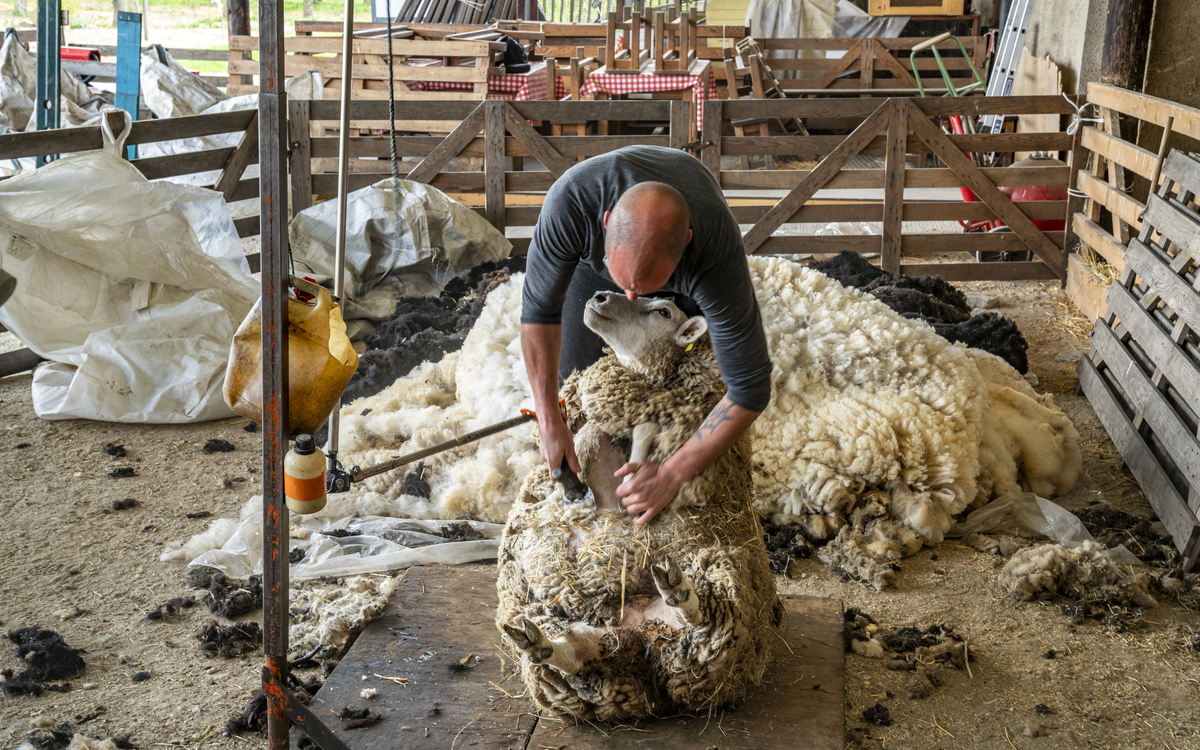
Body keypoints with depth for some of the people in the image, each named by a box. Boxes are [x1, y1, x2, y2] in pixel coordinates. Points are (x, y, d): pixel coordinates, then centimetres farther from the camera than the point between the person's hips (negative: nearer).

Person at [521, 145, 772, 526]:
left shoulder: (718, 255, -48)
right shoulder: (572, 199, -47)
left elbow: (750, 389, -40)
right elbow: (539, 310, -30)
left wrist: (672, 475, -41)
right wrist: (549, 422, -31)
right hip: (592, 251, 1)